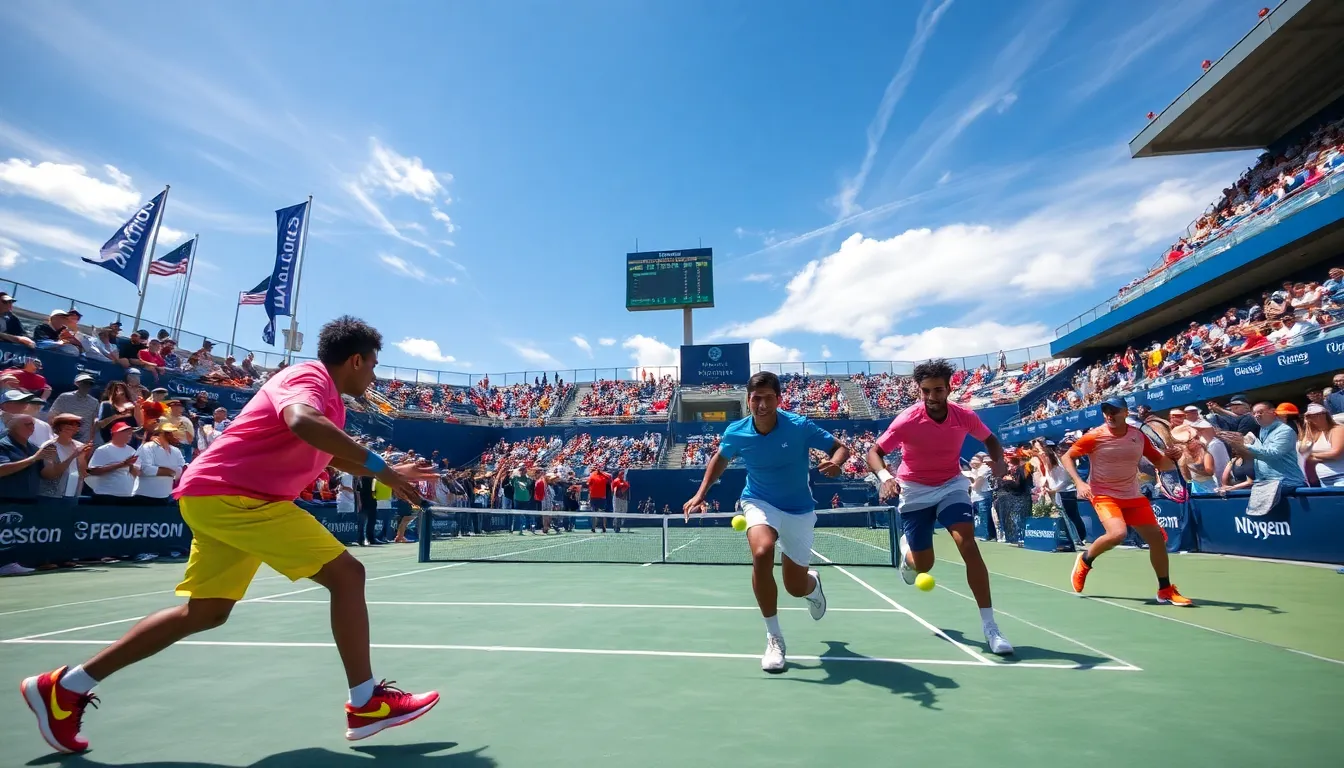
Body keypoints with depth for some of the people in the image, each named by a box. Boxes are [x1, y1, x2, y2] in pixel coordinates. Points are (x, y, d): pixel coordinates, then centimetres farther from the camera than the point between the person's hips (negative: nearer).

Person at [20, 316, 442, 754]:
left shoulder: (328, 399, 16)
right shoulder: (311, 377, -15)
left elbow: (336, 457, 30)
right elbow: (300, 422, -39)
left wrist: (385, 471, 19)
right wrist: (378, 466, -38)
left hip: (219, 495, 11)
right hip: (233, 494, -11)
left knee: (205, 611, 19)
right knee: (346, 573, -12)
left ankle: (65, 686, 29)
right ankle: (365, 704, -6)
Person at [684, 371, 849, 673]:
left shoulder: (800, 426, -21)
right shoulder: (736, 433, -14)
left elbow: (840, 447, -10)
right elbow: (720, 459, 6)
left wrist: (835, 462, -34)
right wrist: (701, 494, -4)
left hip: (799, 510, 0)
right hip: (760, 503, 0)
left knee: (796, 588, 8)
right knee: (762, 553, -33)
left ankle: (813, 585, 51)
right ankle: (774, 637, -13)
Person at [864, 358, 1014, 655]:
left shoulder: (964, 416, -13)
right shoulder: (907, 420, -23)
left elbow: (990, 439, 7)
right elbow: (873, 452, -18)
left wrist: (998, 462, -14)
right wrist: (885, 477, -39)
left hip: (951, 485, 2)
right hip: (915, 490, -1)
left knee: (968, 544, -21)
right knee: (923, 566, 3)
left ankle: (989, 626, -10)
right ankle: (906, 546, 43)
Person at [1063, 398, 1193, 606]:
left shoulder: (1139, 436, -3)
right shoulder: (1094, 437, -16)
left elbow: (1162, 465, 6)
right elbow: (1067, 457, -8)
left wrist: (1172, 457, -18)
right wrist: (1079, 483, -20)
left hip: (1132, 496, 5)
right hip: (1104, 494, -5)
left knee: (1157, 538, 2)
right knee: (1117, 533, -27)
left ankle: (1166, 591, 20)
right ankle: (1085, 560, 2)